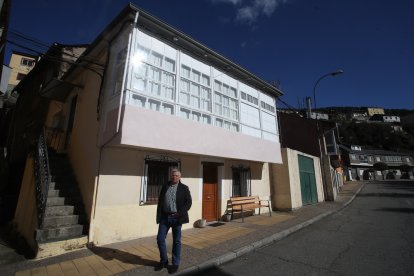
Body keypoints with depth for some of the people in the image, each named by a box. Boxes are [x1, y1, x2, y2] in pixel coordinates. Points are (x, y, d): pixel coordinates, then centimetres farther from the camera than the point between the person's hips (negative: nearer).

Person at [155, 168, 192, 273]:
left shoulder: (184, 188, -2)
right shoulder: (165, 187, 7)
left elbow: (188, 202, -6)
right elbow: (160, 201, 10)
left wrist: (180, 213, -17)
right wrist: (159, 216, 4)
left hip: (176, 217, -3)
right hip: (164, 217, 3)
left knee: (176, 241, 8)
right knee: (160, 239, 6)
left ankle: (175, 264, 25)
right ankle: (163, 260, 28)